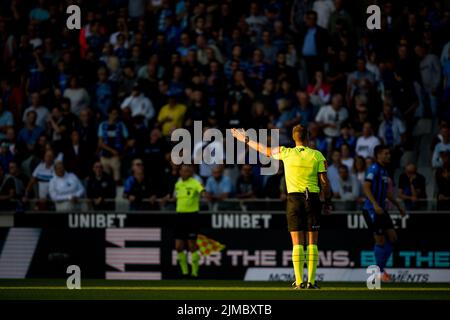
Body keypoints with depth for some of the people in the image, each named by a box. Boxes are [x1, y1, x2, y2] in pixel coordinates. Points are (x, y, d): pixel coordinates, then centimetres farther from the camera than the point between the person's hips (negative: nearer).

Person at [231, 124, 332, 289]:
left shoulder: (286, 153, 1)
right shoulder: (317, 155, 1)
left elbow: (263, 149, 14)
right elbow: (324, 181, 1)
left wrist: (244, 139, 27)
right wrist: (328, 201, 12)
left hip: (294, 198, 0)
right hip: (313, 198, 0)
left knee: (297, 243, 0)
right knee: (312, 243, 2)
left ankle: (299, 281, -5)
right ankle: (311, 281, -3)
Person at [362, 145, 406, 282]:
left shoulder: (384, 170, 16)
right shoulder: (374, 169, -12)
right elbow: (366, 187, -22)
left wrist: (398, 206, 31)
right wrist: (375, 205, -32)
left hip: (381, 210, 9)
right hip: (371, 210, -9)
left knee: (392, 238, 6)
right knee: (380, 241, -5)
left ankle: (381, 268, 15)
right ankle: (379, 271, 7)